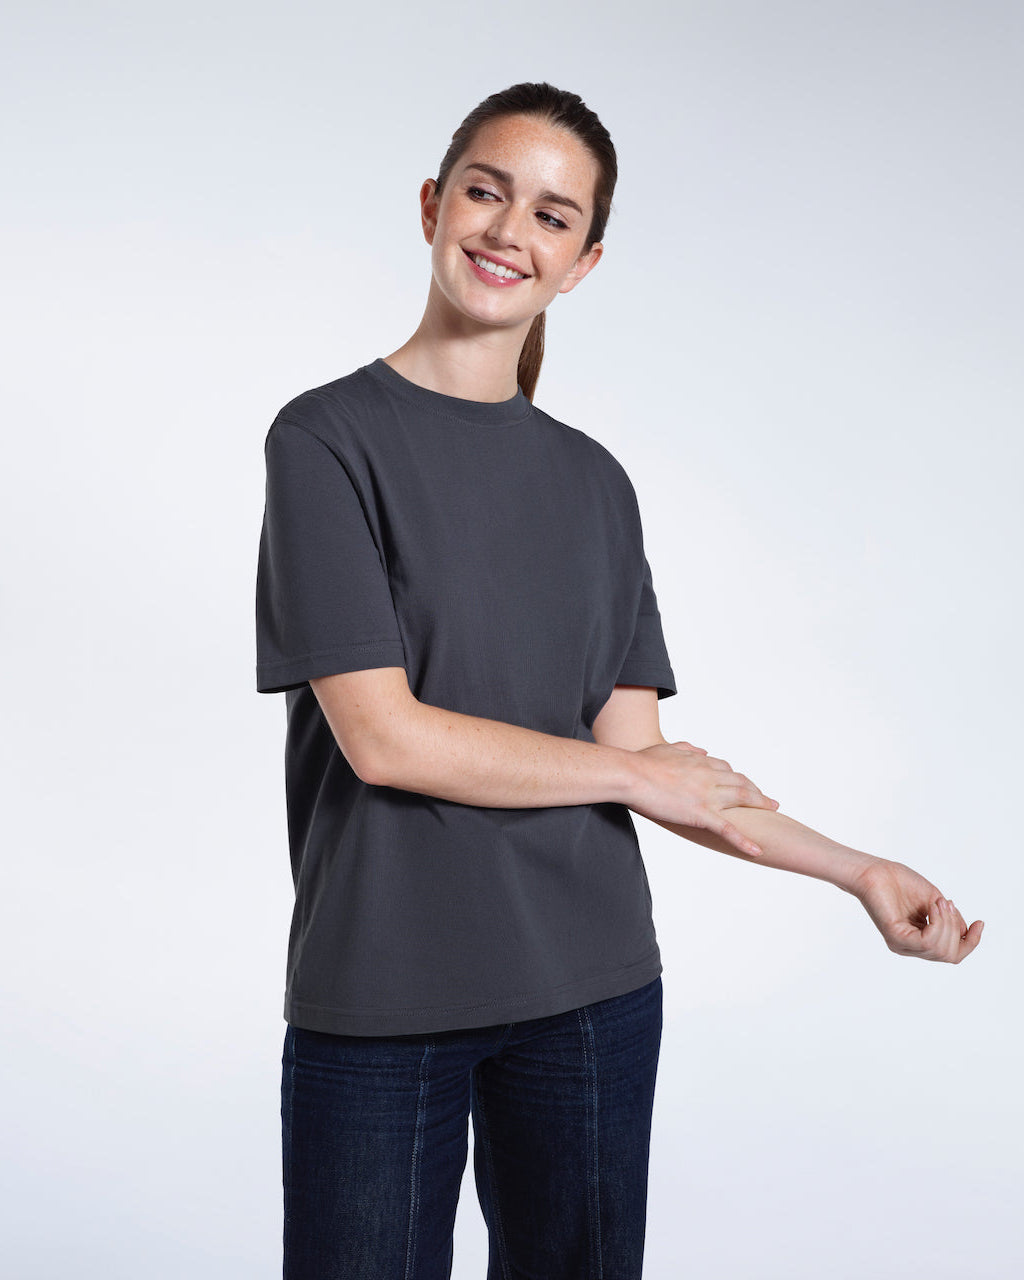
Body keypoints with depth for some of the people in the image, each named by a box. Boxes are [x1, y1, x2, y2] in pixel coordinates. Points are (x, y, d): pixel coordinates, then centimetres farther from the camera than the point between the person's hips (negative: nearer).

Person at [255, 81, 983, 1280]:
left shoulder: (594, 482, 8)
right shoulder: (328, 438, -5)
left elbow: (638, 750, 6)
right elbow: (382, 735, -13)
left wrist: (859, 871, 2)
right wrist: (638, 773, -5)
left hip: (595, 988, 4)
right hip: (379, 999, -4)